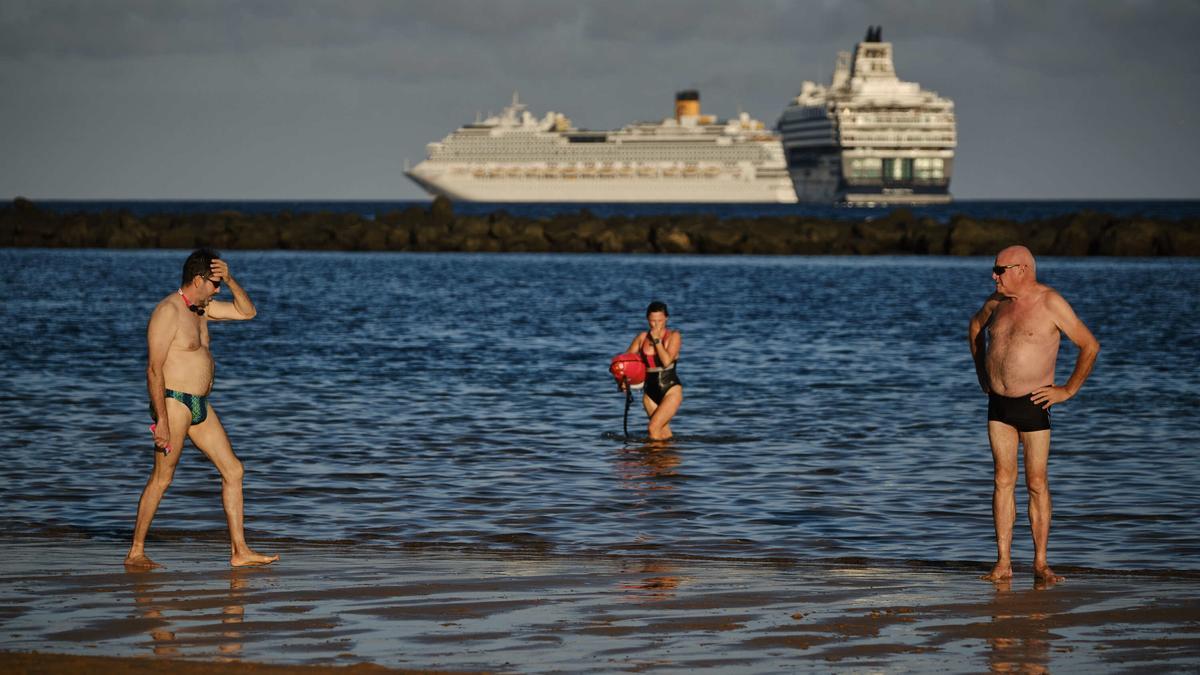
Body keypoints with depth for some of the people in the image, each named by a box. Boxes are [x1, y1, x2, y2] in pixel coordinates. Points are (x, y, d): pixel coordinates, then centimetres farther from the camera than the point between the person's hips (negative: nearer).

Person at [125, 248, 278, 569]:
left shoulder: (201, 307, 13)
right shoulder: (168, 311, -14)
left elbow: (247, 312, 19)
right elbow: (154, 368, -18)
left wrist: (230, 279, 2)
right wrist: (161, 420, -22)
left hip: (200, 406, 9)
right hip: (173, 402, -9)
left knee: (233, 471, 6)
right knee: (162, 478, -8)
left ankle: (240, 551, 8)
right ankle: (136, 552, -1)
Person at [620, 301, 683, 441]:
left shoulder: (674, 336, -6)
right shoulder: (643, 337, 5)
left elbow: (666, 361, -20)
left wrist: (657, 340, -16)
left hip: (671, 390, -5)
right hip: (650, 392, 5)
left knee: (654, 428, -19)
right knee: (664, 432, 10)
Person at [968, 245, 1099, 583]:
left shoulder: (1051, 303, -11)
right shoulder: (997, 302, 7)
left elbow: (1090, 345, -8)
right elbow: (975, 326, 29)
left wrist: (1068, 390, -8)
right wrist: (981, 371, 22)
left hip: (1033, 404, -5)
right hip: (999, 404, 5)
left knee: (1037, 483, 0)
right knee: (1003, 479, 2)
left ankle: (1041, 563, 5)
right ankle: (1003, 562, 2)